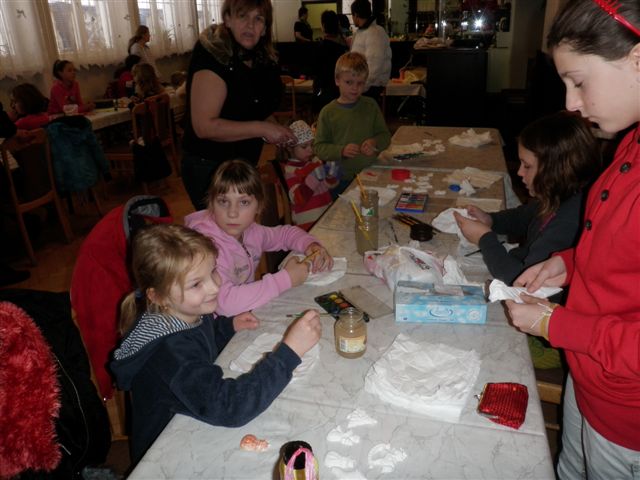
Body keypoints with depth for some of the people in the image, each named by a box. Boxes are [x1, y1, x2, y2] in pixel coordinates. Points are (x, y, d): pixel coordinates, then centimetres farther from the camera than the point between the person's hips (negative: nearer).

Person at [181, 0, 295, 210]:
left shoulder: (259, 60, 5)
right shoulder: (212, 57, -19)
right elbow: (204, 126, -27)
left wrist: (279, 131, 0)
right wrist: (262, 129, -26)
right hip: (208, 169, -8)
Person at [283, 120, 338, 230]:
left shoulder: (316, 161, 7)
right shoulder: (290, 170, -10)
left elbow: (330, 185, 18)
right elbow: (298, 199, -22)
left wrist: (331, 176, -4)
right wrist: (314, 178, -31)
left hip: (327, 214, 6)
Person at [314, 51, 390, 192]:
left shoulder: (371, 106, 4)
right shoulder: (328, 112, -4)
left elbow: (385, 136, 9)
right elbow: (319, 147, -6)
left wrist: (374, 142, -13)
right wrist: (341, 150, -22)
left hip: (369, 174, 3)